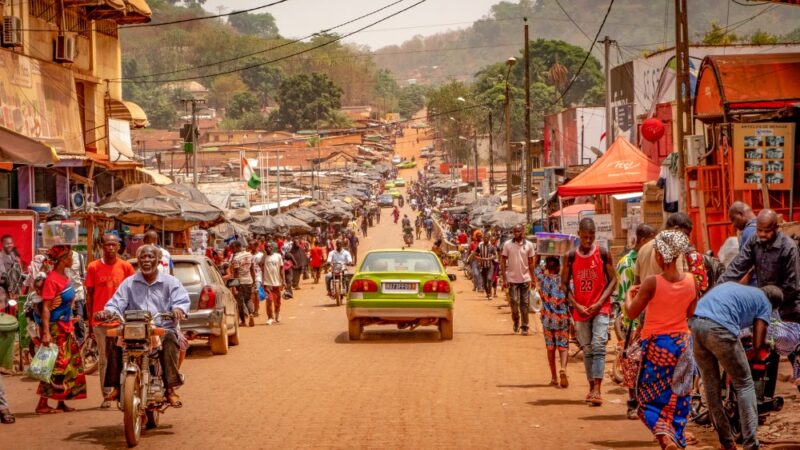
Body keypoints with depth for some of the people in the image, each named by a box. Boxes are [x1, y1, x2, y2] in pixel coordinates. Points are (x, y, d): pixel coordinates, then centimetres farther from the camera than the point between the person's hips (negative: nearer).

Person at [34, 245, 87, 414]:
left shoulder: (65, 277, 9)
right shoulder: (52, 279, -17)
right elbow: (45, 307, -20)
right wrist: (46, 333, -25)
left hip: (66, 327, 9)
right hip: (55, 328, -9)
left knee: (70, 365, 10)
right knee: (55, 366, -8)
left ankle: (61, 403, 16)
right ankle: (42, 404, -4)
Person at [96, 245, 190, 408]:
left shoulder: (170, 282, 11)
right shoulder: (129, 283, 17)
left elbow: (182, 301, -2)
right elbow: (117, 304, 8)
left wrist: (178, 309, -27)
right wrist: (107, 312, -16)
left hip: (163, 328, -2)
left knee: (170, 339, -37)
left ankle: (170, 389, -35)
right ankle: (116, 386, -21)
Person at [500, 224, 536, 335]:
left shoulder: (528, 245, 1)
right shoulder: (507, 244, -2)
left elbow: (531, 263, 7)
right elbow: (503, 262, 0)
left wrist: (533, 278, 3)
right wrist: (504, 278, -5)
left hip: (525, 279, 1)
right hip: (512, 279, -1)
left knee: (524, 304, 3)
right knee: (514, 302, -3)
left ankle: (524, 326, 11)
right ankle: (516, 320, 23)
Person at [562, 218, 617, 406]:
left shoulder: (603, 253, -2)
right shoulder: (571, 256, 2)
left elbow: (612, 280, 0)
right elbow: (564, 283, 6)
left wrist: (599, 303, -11)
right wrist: (576, 305, -6)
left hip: (600, 308, -2)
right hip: (580, 310, 2)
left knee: (598, 346, -13)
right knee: (587, 350, 9)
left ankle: (597, 390, -18)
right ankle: (592, 387, 18)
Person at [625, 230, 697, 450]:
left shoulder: (652, 283, -16)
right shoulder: (691, 281, -3)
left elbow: (631, 313, -8)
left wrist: (629, 295, 11)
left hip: (657, 344, -4)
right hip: (683, 343, 4)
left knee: (650, 398, 6)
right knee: (678, 399, 14)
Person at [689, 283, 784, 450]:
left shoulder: (732, 286, 35)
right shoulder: (765, 303, 17)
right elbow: (759, 344, 9)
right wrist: (745, 358, 29)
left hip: (694, 323, 6)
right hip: (719, 328, -6)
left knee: (711, 386, 17)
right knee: (744, 385, 9)